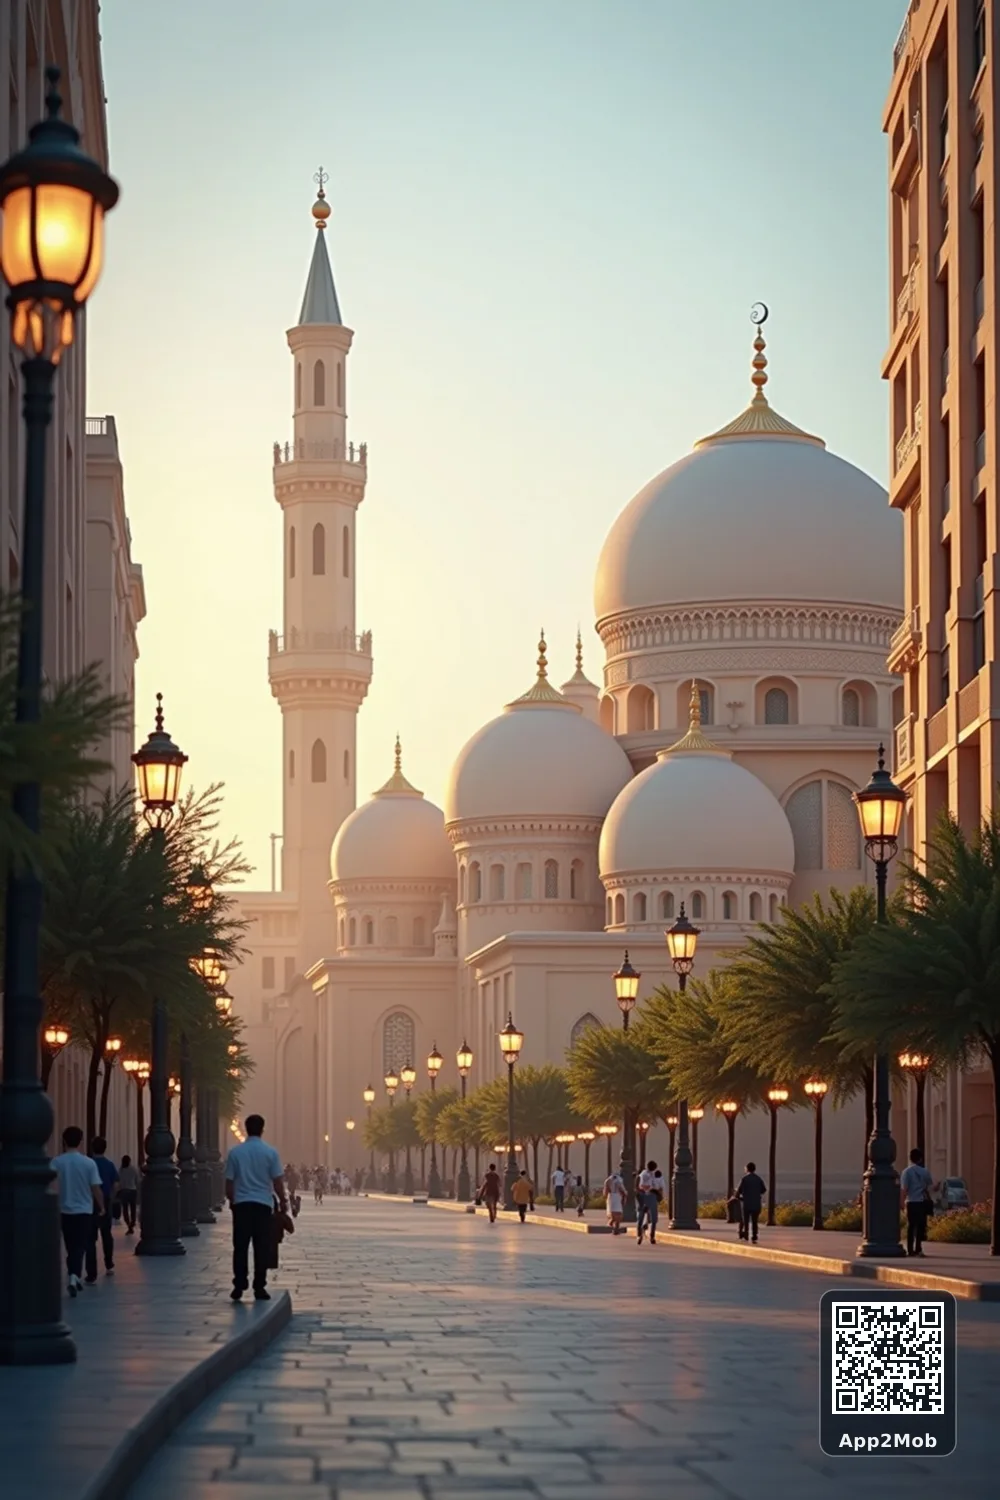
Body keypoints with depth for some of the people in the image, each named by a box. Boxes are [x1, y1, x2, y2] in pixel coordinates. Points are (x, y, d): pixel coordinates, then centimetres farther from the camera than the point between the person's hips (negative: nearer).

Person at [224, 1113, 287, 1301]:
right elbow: (278, 1182, -3)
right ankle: (259, 1287, 3)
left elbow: (229, 1182, 3)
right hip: (263, 1204, -1)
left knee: (240, 1247, 5)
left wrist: (232, 1200, 19)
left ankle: (239, 1286, 1)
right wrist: (283, 1202, 11)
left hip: (241, 1204, 1)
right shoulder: (270, 1152, -3)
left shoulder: (235, 1152, 1)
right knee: (262, 1248, 4)